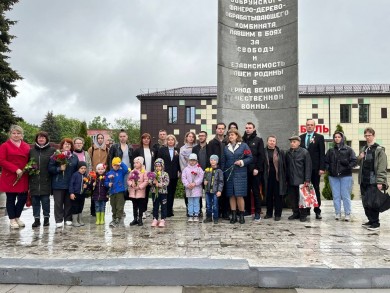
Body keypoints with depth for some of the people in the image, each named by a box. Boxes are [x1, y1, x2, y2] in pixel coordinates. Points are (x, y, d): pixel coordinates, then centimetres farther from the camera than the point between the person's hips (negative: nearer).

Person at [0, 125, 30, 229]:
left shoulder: (27, 146, 10)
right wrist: (16, 169, -18)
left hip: (23, 177, 4)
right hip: (9, 177, -4)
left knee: (23, 198, 5)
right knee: (11, 199, 6)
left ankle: (17, 217, 26)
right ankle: (12, 220, 18)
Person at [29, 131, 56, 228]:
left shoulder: (52, 150, 1)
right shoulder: (31, 151, 10)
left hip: (46, 181, -3)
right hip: (34, 180, 3)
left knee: (45, 200, 4)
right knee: (35, 201, 6)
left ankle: (46, 218, 17)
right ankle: (36, 219, 16)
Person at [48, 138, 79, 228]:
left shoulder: (74, 157, 10)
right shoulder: (56, 155, -2)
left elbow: (77, 169, 11)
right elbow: (50, 168, -6)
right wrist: (59, 168, -20)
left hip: (70, 184, 3)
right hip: (58, 184, -3)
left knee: (69, 202, 10)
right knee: (58, 203, 2)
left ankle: (68, 219, 21)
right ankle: (59, 220, 9)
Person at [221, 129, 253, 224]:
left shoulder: (244, 145, 3)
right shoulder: (226, 148, 14)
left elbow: (250, 158, 1)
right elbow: (223, 162, 14)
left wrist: (242, 162, -13)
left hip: (240, 174, -3)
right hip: (229, 174, 4)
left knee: (239, 195, -6)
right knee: (231, 195, 5)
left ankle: (242, 215, 6)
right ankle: (233, 215, 13)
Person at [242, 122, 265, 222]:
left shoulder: (258, 140, 4)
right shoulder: (242, 140, 12)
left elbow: (261, 155, -3)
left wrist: (257, 168, -11)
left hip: (255, 170, -3)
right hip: (244, 170, 3)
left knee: (256, 191, -1)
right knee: (246, 191, 8)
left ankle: (257, 213, 4)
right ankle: (247, 210, 19)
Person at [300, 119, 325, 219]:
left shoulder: (319, 137, 2)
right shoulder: (301, 137, 11)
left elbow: (322, 153, -3)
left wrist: (322, 168, -11)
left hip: (315, 168, -2)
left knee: (316, 189, 5)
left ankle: (317, 211, 11)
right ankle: (306, 210, 13)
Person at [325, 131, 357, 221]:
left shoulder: (348, 149, 2)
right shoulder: (330, 150, 11)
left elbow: (354, 161, -2)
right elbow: (326, 161, 14)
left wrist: (348, 167, -13)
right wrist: (328, 168, -1)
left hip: (345, 176, -3)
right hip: (333, 176, 3)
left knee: (345, 195, -1)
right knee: (336, 196, 6)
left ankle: (347, 214, 8)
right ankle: (337, 213, 13)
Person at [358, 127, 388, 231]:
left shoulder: (379, 150, -7)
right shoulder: (363, 149, 14)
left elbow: (382, 167, -13)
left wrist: (380, 182, -19)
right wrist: (359, 158, 2)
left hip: (373, 181, -7)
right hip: (364, 181, 7)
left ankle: (375, 223, 7)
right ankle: (371, 220, 23)